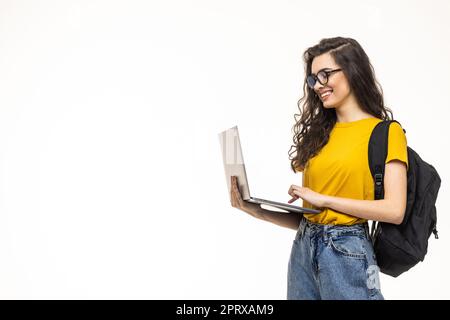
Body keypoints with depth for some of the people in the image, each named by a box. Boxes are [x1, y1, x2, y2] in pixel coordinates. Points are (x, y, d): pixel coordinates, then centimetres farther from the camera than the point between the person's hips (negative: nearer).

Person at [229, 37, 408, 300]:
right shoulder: (320, 132, 11)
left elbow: (394, 210, -15)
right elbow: (304, 217, 10)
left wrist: (324, 199, -13)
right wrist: (258, 211, -2)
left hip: (346, 251, -5)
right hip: (303, 248, 5)